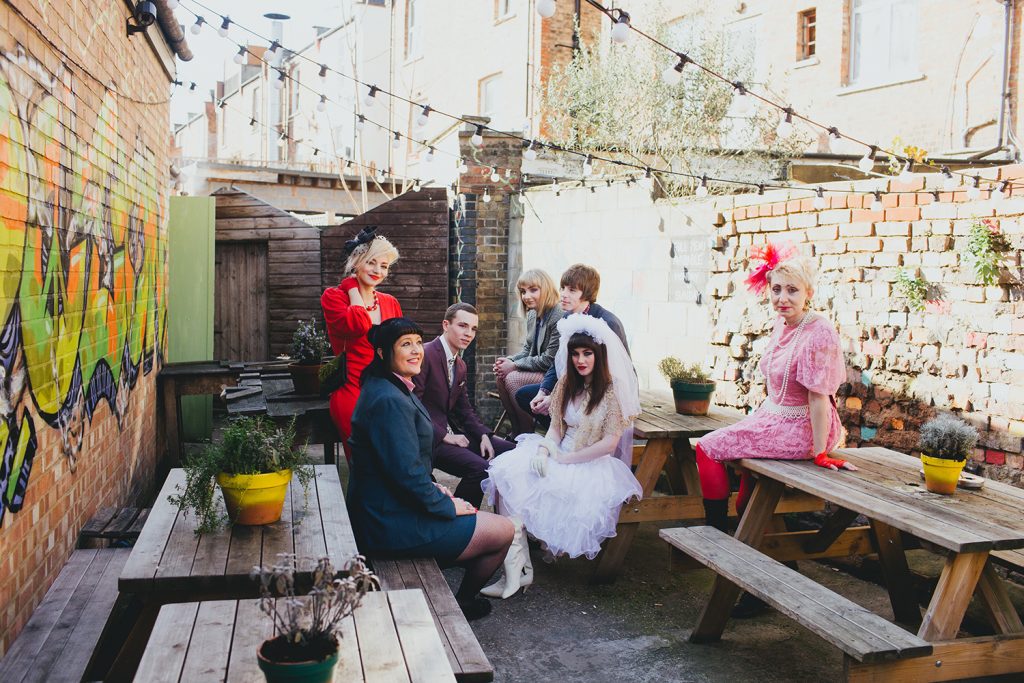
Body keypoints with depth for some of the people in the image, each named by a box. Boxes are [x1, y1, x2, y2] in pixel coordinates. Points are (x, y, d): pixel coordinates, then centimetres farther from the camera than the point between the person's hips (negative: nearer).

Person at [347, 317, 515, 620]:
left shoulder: (382, 388, 9)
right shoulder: (390, 401, -25)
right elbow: (407, 473, -26)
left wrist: (432, 487, 9)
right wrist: (447, 506, -12)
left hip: (379, 512, 11)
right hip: (393, 524, -10)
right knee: (504, 531, 2)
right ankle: (461, 603, 23)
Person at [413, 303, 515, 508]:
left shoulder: (460, 365, 15)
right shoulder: (425, 355, -15)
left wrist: (483, 435, 0)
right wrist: (444, 436, -17)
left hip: (449, 432, 9)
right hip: (429, 440, -9)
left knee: (510, 451, 3)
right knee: (480, 469, -26)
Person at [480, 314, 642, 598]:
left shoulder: (613, 389, -7)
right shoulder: (566, 384, 12)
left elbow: (609, 443, -11)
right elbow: (556, 427, 12)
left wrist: (565, 459, -13)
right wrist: (544, 450, -10)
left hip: (593, 465, -5)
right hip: (559, 455, 5)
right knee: (509, 473, -23)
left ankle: (520, 568, -18)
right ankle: (516, 570, -27)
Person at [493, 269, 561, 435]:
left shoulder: (558, 318, -22)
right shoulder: (532, 315, 8)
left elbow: (550, 360, -22)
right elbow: (527, 350, 15)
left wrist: (514, 365, -16)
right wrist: (509, 361, -6)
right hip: (540, 370, 9)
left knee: (513, 378, -22)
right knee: (501, 375, -8)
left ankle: (527, 434, -7)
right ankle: (516, 431, 1)